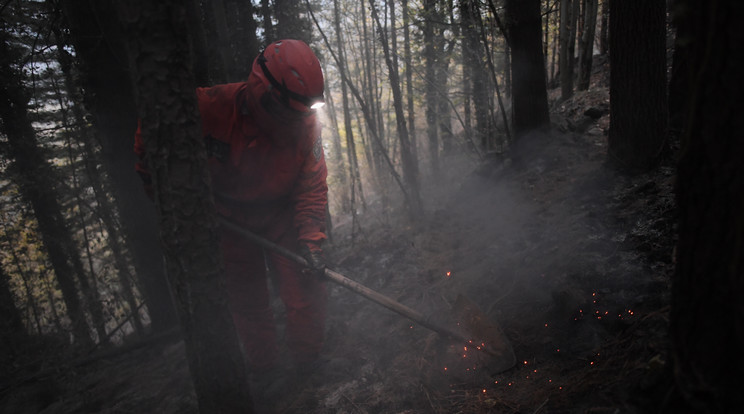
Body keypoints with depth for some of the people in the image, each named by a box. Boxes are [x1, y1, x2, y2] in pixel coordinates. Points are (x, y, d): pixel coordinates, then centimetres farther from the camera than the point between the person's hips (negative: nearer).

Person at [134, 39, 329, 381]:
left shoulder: (305, 122, -19)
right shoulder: (211, 107, -27)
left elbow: (312, 186, -15)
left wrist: (310, 239, -26)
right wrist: (150, 177, 1)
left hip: (282, 215, 1)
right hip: (230, 218, 0)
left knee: (307, 287, -4)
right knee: (246, 300, 8)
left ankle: (310, 365, 20)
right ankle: (262, 369, 29)